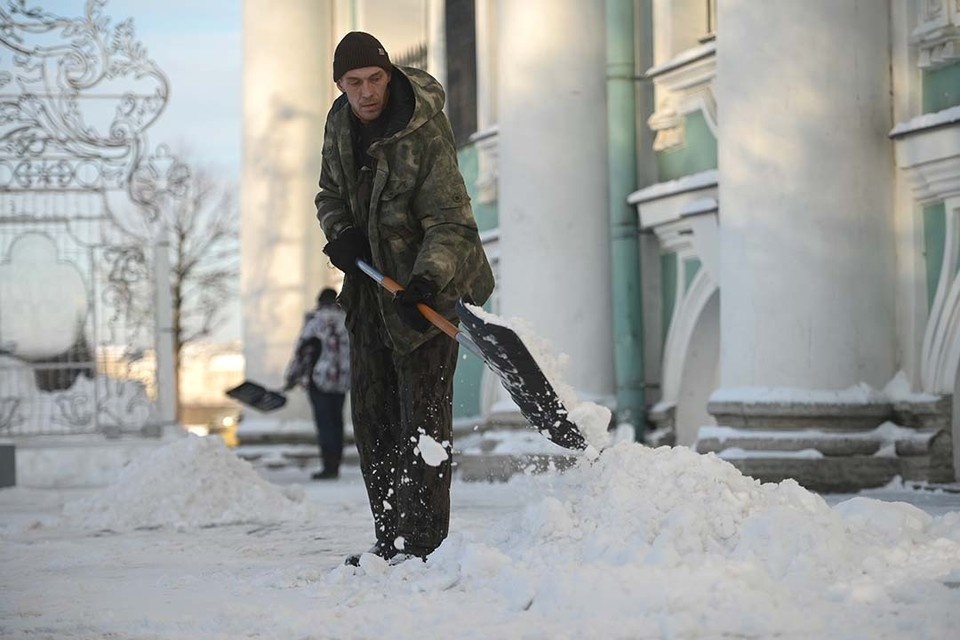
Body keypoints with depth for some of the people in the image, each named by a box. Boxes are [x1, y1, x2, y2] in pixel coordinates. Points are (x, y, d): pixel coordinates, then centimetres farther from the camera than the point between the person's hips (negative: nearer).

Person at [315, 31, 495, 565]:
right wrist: (342, 231, -7)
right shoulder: (341, 122, 2)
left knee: (423, 415, -9)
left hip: (428, 286, -7)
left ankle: (426, 543, -8)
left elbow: (449, 221, -24)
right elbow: (330, 194, 15)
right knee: (373, 415, 10)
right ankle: (390, 541, 18)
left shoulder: (427, 135, -20)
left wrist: (427, 279, -40)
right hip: (370, 284, 8)